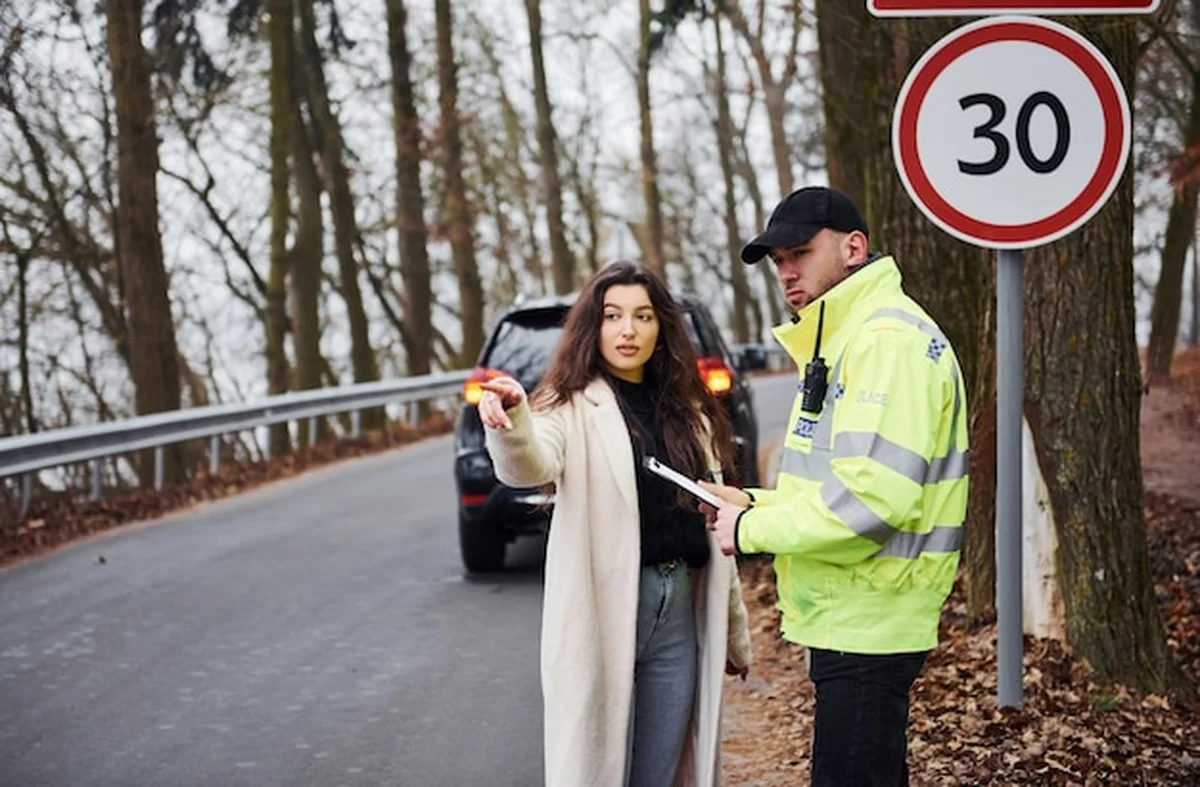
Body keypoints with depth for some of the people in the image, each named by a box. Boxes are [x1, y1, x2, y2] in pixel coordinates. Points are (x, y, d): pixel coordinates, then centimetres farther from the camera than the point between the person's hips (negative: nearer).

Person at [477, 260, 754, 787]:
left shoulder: (688, 413, 13)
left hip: (680, 617, 5)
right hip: (603, 614, -5)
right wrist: (511, 423, -50)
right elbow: (531, 465, -27)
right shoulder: (576, 407, -4)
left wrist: (734, 630, 17)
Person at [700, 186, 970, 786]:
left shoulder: (889, 339, -16)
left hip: (868, 622, -11)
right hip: (850, 619, 11)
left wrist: (752, 530, -15)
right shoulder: (843, 341, 19)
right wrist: (754, 504, 8)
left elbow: (873, 495, -26)